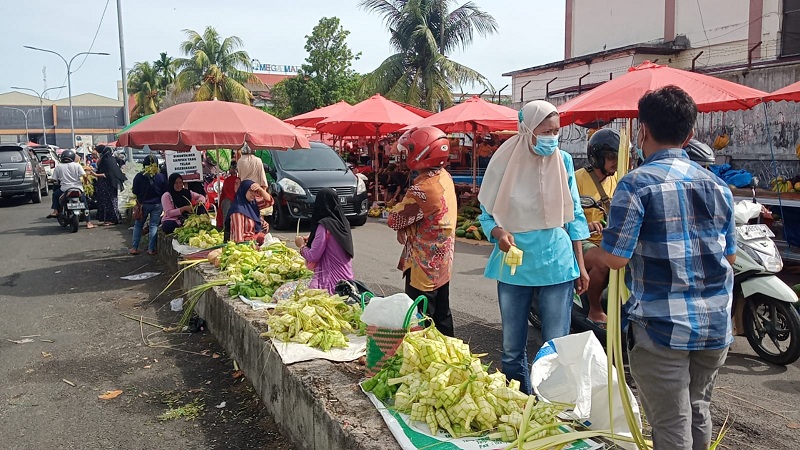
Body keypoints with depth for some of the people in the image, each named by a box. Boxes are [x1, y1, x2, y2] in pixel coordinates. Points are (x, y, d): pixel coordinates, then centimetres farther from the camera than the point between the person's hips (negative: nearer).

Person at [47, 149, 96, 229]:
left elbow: (55, 179, 3)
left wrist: (59, 183, 24)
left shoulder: (58, 167, 4)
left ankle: (55, 211, 17)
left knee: (55, 194, 29)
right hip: (78, 188, 0)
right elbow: (84, 175, -7)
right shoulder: (77, 165, 2)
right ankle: (88, 222, 8)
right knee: (85, 204, 12)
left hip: (64, 189, 0)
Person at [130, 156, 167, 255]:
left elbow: (135, 191, -3)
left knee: (138, 225, 13)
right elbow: (165, 192, -1)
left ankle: (134, 248, 14)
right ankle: (151, 249, 6)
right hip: (157, 205, 1)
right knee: (154, 226, 6)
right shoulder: (162, 177, -7)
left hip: (143, 204, 0)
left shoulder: (139, 176, -10)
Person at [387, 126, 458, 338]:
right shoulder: (445, 178, 3)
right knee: (442, 314, 19)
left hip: (423, 265, -9)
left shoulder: (422, 189, -27)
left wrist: (401, 223, 1)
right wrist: (405, 227, -2)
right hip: (442, 264, 9)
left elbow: (394, 219, -19)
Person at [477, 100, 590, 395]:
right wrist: (499, 233, -21)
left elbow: (574, 216, 7)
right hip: (514, 267, 0)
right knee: (512, 348, 11)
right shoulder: (505, 163, -6)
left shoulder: (563, 161, 0)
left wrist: (581, 266, 7)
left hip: (557, 266, 1)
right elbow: (486, 215, 1)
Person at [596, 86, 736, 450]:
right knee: (698, 410, 24)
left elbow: (615, 258, -16)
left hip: (661, 326, -6)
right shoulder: (717, 186, 6)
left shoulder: (637, 184, -14)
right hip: (716, 325, 6)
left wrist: (600, 245, 4)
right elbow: (730, 255, 14)